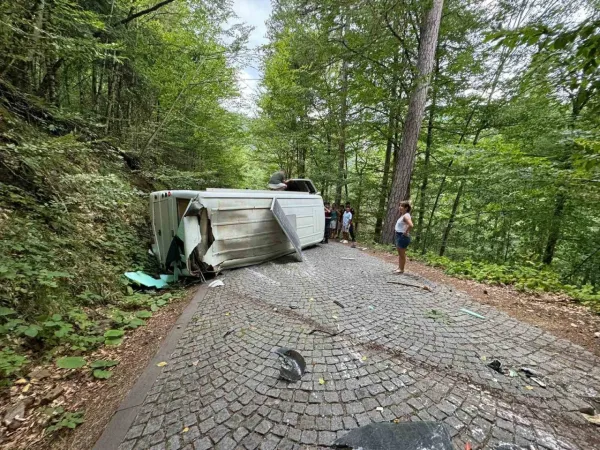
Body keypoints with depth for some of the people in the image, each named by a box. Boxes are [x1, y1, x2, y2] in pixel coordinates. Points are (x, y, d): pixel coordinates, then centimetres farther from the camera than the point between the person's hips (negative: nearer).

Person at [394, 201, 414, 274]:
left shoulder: (406, 216, -19)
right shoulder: (403, 215, 10)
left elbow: (411, 225, -36)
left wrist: (406, 232, -23)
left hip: (403, 236, -10)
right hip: (399, 236, 10)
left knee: (402, 254, 1)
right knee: (400, 253, 18)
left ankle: (401, 269, 11)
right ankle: (399, 267, 29)